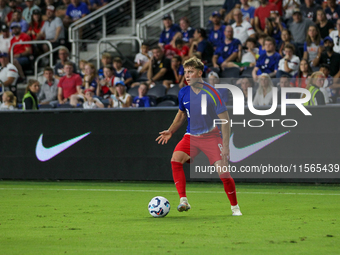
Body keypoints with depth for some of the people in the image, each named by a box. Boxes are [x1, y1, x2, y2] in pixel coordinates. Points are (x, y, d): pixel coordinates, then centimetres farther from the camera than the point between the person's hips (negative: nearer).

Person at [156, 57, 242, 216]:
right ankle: (183, 201, -21)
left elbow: (225, 120, -12)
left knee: (223, 172, -14)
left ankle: (235, 207, 8)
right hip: (191, 136, 4)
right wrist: (170, 131, 7)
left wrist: (225, 146, -16)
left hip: (211, 136, -4)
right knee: (175, 160, -23)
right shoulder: (183, 93, -1)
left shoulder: (211, 93, -15)